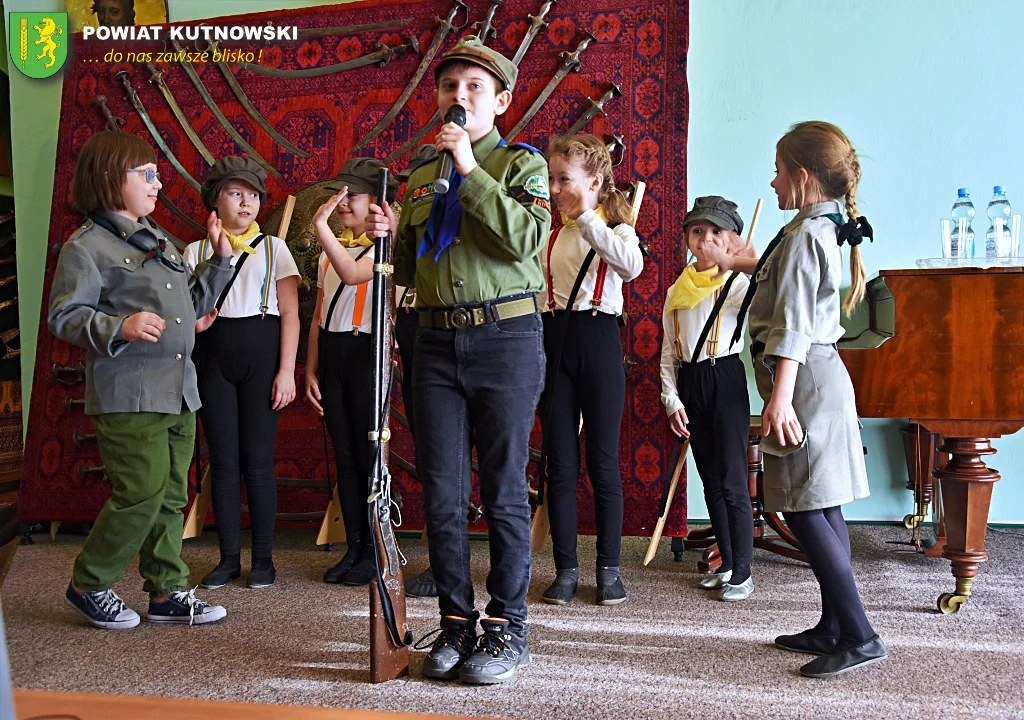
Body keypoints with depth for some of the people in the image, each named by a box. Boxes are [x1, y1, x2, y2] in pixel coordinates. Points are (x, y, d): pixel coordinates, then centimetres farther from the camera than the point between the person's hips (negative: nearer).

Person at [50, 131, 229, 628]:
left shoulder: (157, 240, 20)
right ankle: (89, 585, 13)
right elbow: (64, 316, -11)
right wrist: (120, 328, -26)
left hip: (179, 392, 8)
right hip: (129, 396, -8)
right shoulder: (87, 245, -5)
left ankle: (167, 592, 20)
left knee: (171, 497, 10)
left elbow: (192, 305, 25)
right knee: (141, 496, -8)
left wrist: (220, 260, 16)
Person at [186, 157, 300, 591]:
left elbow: (290, 314, 2)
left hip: (261, 352, -2)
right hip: (214, 356, 2)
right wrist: (193, 323, -12)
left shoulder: (274, 248, 8)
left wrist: (286, 371, -7)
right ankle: (228, 557, 13)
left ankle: (263, 558, 8)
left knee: (258, 460, -3)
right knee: (223, 461, 3)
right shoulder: (196, 251, 13)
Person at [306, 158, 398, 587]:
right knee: (343, 455, 9)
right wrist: (310, 370, 10)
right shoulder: (332, 250, 16)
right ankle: (353, 548, 18)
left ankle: (374, 551, 9)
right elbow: (318, 316, 15)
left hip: (365, 352, -6)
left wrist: (320, 226, -28)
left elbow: (353, 274, -27)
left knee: (368, 453, -2)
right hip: (330, 353, 7)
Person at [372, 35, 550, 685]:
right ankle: (456, 622, 19)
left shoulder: (521, 163, 3)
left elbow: (525, 238, -16)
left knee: (505, 491, 0)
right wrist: (391, 237, 1)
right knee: (441, 493, 5)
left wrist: (470, 171, -14)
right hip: (437, 341, 5)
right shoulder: (421, 179, 18)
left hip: (506, 338, -5)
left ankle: (507, 629, 11)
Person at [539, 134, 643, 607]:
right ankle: (565, 568, 15)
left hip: (598, 342, -4)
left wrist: (588, 218, -22)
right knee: (560, 463, 5)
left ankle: (609, 568, 15)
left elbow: (632, 265, -23)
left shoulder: (616, 229, -1)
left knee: (602, 461, 2)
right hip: (553, 341, 4)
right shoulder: (547, 233, 12)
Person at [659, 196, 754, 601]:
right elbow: (668, 352, 12)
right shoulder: (677, 292, 12)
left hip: (725, 378, -5)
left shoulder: (739, 282, -3)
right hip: (689, 384, 5)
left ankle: (742, 574, 5)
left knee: (731, 481, -6)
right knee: (710, 480, 12)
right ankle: (728, 564, 24)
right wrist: (672, 400, 3)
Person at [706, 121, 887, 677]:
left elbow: (794, 324, -23)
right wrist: (734, 262, 53)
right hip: (819, 378, 10)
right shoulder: (824, 229, 17)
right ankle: (833, 626, 18)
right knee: (820, 510, 11)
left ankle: (859, 636, -6)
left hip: (803, 381, -10)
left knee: (804, 510, -9)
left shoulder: (804, 232, -13)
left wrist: (780, 397, -28)